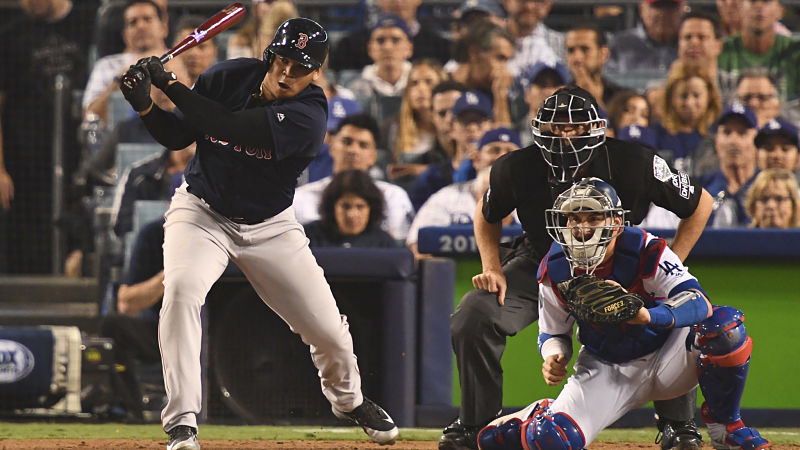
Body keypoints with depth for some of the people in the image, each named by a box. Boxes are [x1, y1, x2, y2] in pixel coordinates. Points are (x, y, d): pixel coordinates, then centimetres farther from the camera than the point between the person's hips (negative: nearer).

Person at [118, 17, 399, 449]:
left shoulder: (308, 114, -24)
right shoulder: (228, 77, -12)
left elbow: (228, 126, -35)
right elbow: (177, 136, 0)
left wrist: (170, 84, -33)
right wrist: (145, 105, -19)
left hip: (270, 226, 0)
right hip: (202, 212, 0)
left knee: (330, 332, 1)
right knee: (181, 288, -31)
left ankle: (348, 399, 38)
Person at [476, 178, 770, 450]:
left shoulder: (646, 252, -24)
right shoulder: (555, 271, -13)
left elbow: (700, 304, -38)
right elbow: (553, 333, 3)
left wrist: (646, 315, -57)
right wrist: (553, 359, -23)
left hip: (665, 359, -1)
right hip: (605, 370, 1)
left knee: (726, 325, -32)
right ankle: (542, 416, 18)